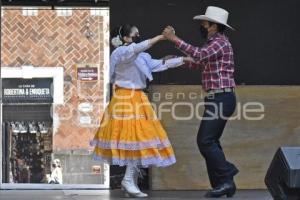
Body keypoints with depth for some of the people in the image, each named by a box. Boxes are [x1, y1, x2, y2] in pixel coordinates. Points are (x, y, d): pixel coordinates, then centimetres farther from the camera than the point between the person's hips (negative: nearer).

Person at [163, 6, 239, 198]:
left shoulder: (220, 43, -12)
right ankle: (222, 184, 11)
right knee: (210, 141, 10)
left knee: (205, 141, -12)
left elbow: (199, 55, -30)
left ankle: (225, 179, -9)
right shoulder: (214, 43, 20)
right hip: (217, 98, 10)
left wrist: (174, 39, -30)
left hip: (221, 99, -10)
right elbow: (199, 62, 32)